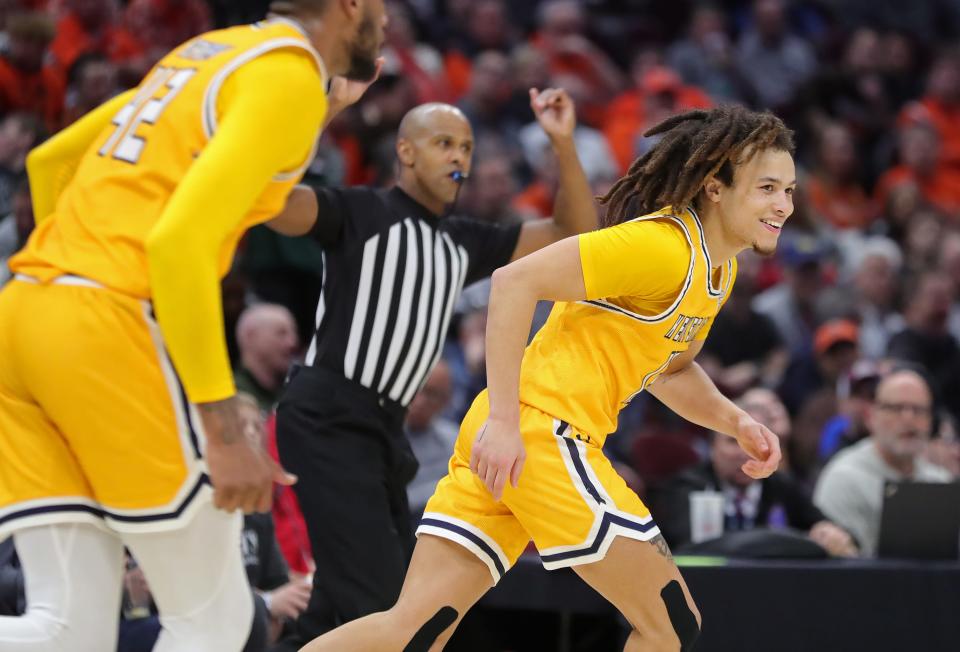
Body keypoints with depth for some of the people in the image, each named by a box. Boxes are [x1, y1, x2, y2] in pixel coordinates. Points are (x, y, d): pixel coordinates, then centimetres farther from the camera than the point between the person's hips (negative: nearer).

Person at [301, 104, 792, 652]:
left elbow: (668, 368, 29)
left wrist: (737, 423, 10)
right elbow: (516, 281, -18)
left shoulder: (721, 268, 16)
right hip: (543, 430, -9)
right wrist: (504, 418, -23)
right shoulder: (664, 245, -14)